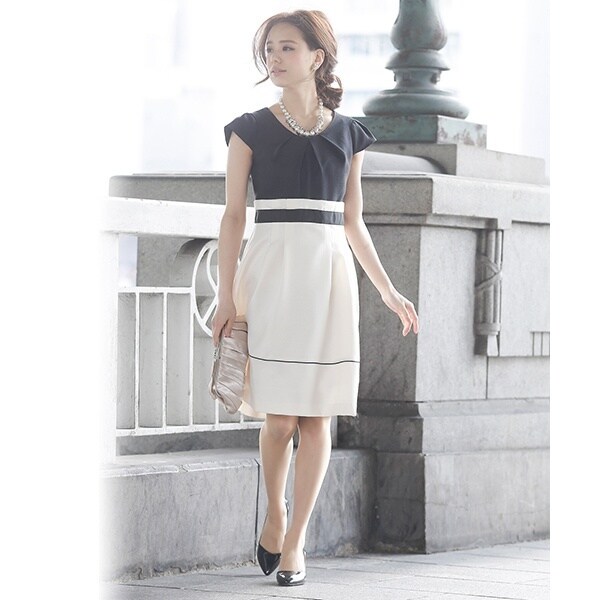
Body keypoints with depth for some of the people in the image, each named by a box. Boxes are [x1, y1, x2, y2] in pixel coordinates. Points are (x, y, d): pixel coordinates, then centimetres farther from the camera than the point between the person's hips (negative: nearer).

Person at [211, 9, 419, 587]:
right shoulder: (251, 129, 4)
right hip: (269, 273, -2)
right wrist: (227, 296, -5)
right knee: (279, 419, -4)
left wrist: (388, 290, 12)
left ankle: (295, 540, 8)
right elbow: (233, 215, 2)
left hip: (328, 274, 2)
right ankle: (274, 513, 22)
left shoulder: (348, 133, 11)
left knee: (317, 417, -1)